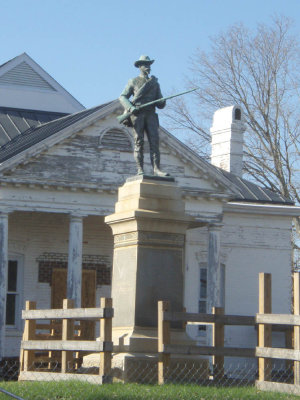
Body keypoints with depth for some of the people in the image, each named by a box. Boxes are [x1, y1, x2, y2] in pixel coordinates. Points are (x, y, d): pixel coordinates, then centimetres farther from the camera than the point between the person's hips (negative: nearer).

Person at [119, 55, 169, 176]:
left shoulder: (155, 83, 23)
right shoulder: (133, 82, 14)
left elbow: (160, 104, 20)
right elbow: (122, 97, 7)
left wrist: (162, 102, -5)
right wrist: (130, 107, -12)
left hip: (150, 115, 2)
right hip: (137, 114, -2)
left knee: (154, 141, -11)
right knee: (139, 141, -9)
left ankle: (156, 169, -19)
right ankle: (140, 170, -12)